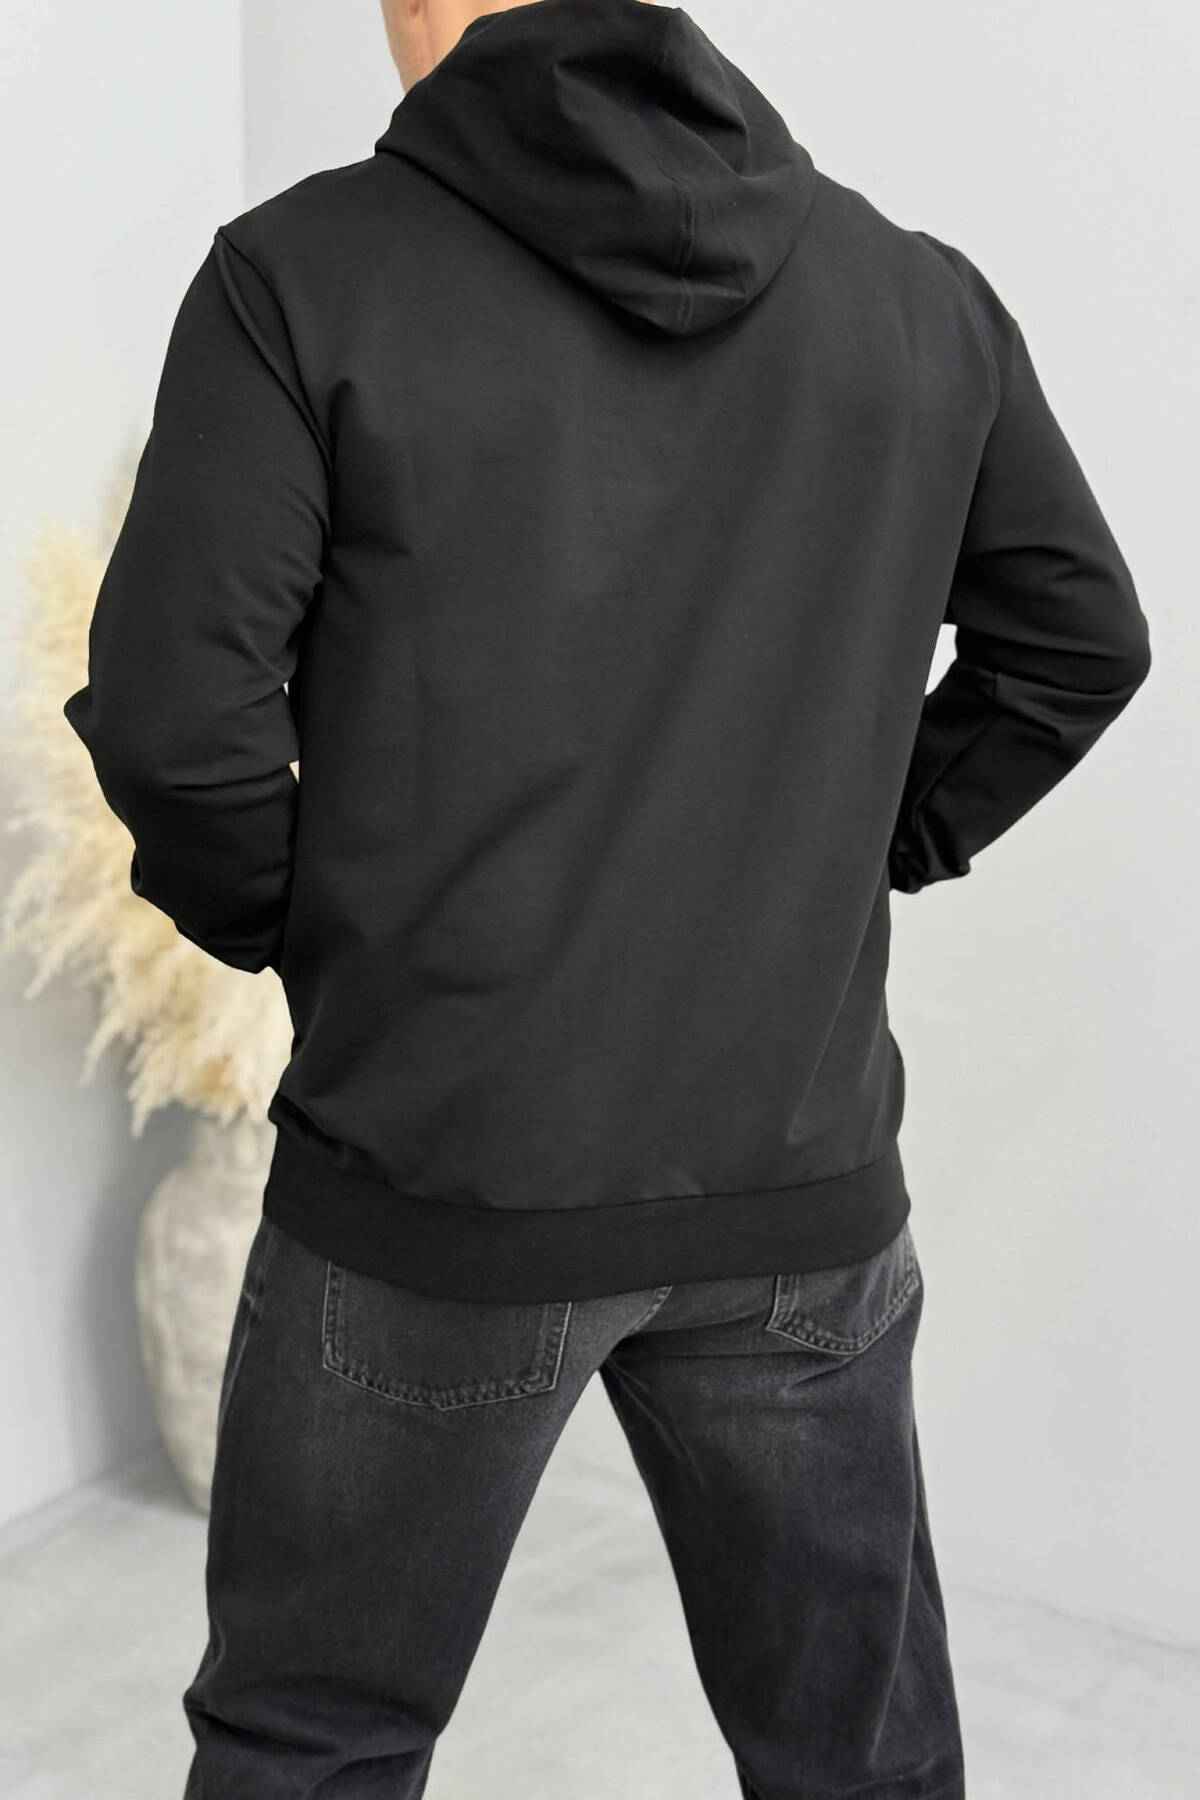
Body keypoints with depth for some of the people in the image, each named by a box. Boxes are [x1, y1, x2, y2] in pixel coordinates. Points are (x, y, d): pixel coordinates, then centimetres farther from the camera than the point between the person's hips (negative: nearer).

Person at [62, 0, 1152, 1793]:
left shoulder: (307, 270, -9)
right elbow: (1080, 636, 11)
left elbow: (174, 699, -14)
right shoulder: (917, 295, 3)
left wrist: (285, 930, 3)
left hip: (436, 1183, -3)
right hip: (805, 1189, 4)